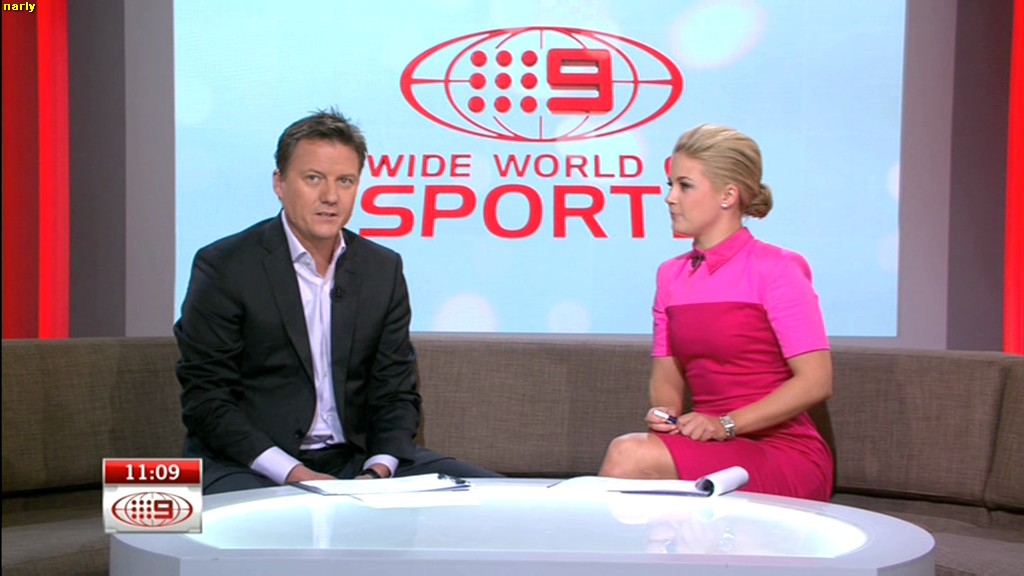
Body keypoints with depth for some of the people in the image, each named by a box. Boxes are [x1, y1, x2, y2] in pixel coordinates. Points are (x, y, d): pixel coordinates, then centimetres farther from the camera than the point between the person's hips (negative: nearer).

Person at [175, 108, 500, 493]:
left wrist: (379, 469, -11)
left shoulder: (383, 269, 8)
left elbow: (396, 394, 9)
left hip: (354, 458, 5)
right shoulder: (224, 267, -5)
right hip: (250, 464, -5)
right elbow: (205, 399, -8)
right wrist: (294, 474, -19)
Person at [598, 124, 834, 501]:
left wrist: (726, 424, -20)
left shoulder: (775, 268, -8)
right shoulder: (671, 276, 11)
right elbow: (666, 377, 13)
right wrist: (663, 413, -10)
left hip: (787, 457, -5)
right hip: (713, 446, 5)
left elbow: (816, 381, -14)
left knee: (630, 454, -27)